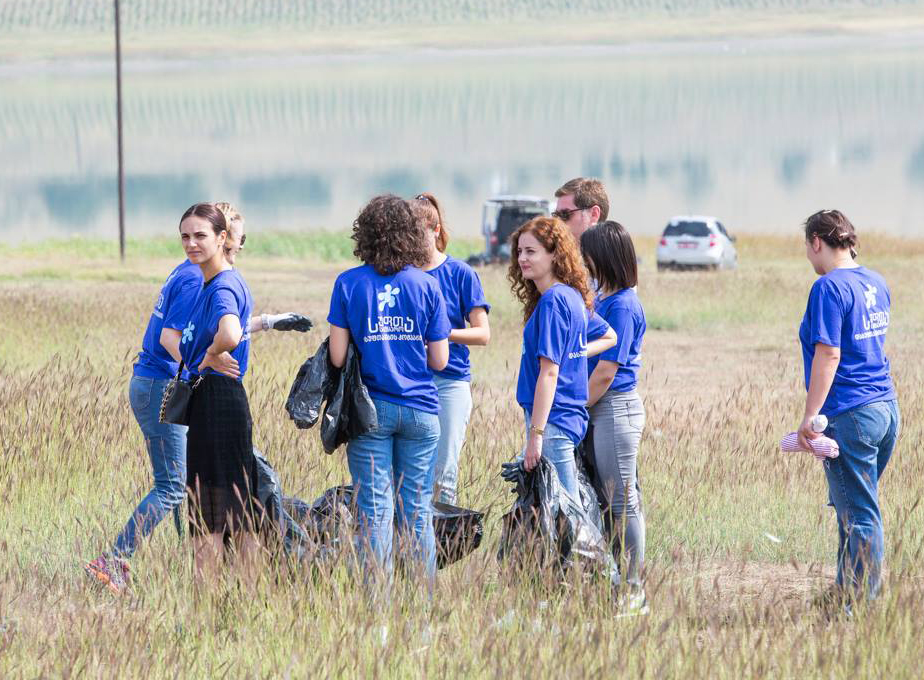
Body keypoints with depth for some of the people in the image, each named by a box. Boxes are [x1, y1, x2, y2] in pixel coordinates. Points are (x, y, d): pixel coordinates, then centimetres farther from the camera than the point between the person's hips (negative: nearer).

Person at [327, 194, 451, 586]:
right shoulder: (426, 286, 0)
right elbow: (438, 361, 2)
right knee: (417, 512, 6)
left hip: (372, 410, -1)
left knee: (375, 511, 0)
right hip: (420, 409, 1)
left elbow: (337, 356, -5)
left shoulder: (349, 284, -4)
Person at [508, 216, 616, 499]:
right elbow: (610, 337, 28)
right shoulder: (574, 296, 12)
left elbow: (549, 372, -19)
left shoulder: (552, 301, -15)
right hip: (573, 417, 9)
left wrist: (536, 433, -20)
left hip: (553, 419, -9)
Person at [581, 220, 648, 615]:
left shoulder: (621, 305, -17)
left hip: (615, 406, -10)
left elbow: (606, 371, -18)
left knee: (623, 501, -5)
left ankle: (633, 592, 0)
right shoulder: (602, 299, 13)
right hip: (600, 408, 10)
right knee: (607, 499, 13)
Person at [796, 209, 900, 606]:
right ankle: (847, 592, 27)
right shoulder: (876, 283, 13)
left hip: (850, 413, -9)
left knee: (860, 514, -3)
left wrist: (809, 417, -17)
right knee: (849, 505, 19)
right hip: (887, 407, 9)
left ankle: (863, 603, 1)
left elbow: (829, 355, -19)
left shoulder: (829, 288, -13)